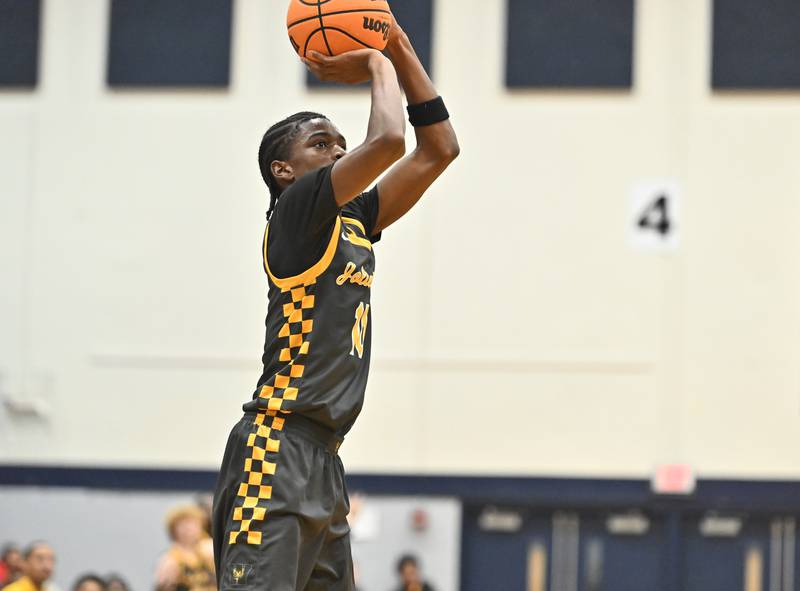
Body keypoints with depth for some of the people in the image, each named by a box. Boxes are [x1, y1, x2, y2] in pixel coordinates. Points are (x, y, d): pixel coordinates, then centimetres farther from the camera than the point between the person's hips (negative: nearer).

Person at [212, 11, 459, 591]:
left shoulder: (353, 222, 20)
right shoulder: (295, 212, -4)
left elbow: (439, 150, 22)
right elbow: (388, 140, -18)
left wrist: (400, 50, 17)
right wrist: (379, 66, 1)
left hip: (323, 458, 9)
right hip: (279, 450, -9)